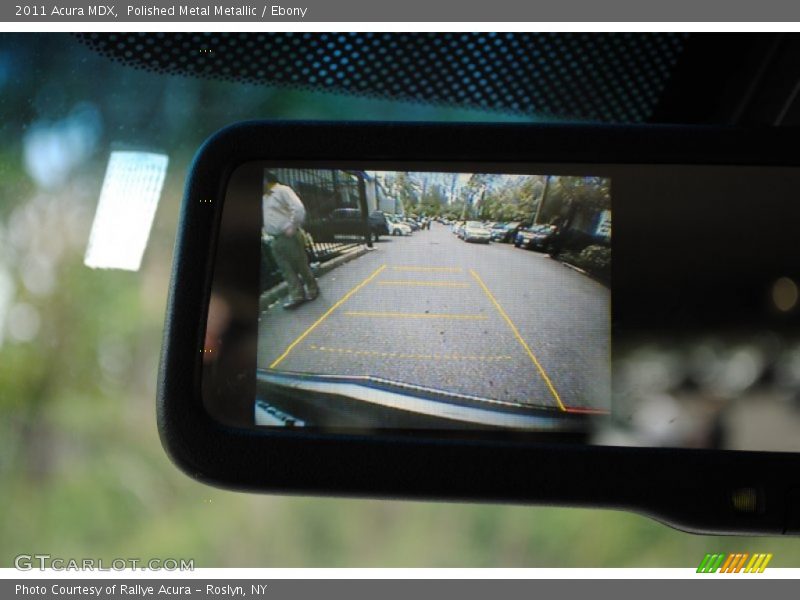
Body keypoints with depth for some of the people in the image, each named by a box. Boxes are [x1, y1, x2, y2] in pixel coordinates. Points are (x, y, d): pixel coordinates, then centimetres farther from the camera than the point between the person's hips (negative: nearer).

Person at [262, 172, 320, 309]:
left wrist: (292, 227, -18)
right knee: (286, 269, 3)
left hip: (289, 236, -7)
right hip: (275, 240, 7)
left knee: (301, 265, 3)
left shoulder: (282, 190, -8)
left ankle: (313, 289, 18)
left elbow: (298, 208, -18)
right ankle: (296, 295, 5)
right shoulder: (264, 197, 16)